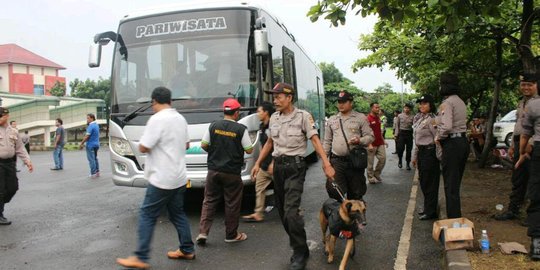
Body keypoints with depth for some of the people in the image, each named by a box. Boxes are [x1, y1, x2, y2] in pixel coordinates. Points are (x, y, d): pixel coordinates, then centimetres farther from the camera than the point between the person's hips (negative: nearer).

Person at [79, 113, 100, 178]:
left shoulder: (91, 126, -17)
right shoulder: (96, 125, 11)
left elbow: (87, 136, -20)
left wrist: (81, 144, -12)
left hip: (90, 145, -9)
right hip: (96, 144, 9)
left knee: (91, 159, -4)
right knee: (95, 158, 16)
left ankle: (93, 173, -3)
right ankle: (97, 172, 18)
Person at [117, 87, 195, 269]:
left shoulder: (157, 119, -17)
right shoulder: (181, 118, 9)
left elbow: (143, 148, -15)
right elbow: (186, 145, 21)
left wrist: (149, 141, 4)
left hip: (161, 179, -8)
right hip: (179, 178, 8)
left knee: (147, 216, 0)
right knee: (177, 214, 17)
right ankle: (187, 250, 23)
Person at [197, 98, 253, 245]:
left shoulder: (214, 126, -1)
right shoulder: (241, 129, -11)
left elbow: (203, 145, 3)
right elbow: (249, 150, -7)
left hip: (213, 170, 3)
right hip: (232, 172, -3)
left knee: (209, 201, 13)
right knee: (232, 204, 9)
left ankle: (203, 232, 7)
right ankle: (231, 235, 19)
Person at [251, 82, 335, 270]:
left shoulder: (303, 116, -7)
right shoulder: (274, 118, 10)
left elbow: (315, 140, -12)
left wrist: (327, 164, -20)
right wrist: (258, 163, 16)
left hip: (294, 165, -6)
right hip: (278, 165, 7)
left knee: (291, 210, -15)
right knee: (281, 209, 10)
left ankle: (300, 253, -3)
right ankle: (298, 243, 26)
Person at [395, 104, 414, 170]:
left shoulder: (412, 117, 1)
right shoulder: (400, 116, 2)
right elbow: (397, 125, 6)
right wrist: (396, 134, 0)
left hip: (409, 133, 1)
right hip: (401, 133, -1)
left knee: (409, 149, 6)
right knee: (400, 148, -8)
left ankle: (408, 164, 19)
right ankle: (400, 160, 21)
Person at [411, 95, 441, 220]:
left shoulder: (432, 119, -14)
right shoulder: (420, 119, 13)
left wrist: (439, 157, -19)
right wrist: (415, 156, 20)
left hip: (429, 153, -9)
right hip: (421, 152, 9)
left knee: (429, 183, -1)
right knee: (423, 182, 16)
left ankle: (431, 212, 10)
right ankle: (427, 208, 29)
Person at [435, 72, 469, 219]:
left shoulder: (447, 103, -14)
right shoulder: (461, 102, 15)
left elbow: (447, 126, -26)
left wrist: (438, 137, -10)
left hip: (452, 143, -9)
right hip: (463, 141, 9)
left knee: (450, 185, -3)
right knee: (456, 183, 17)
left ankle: (453, 220, 1)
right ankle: (457, 216, 26)